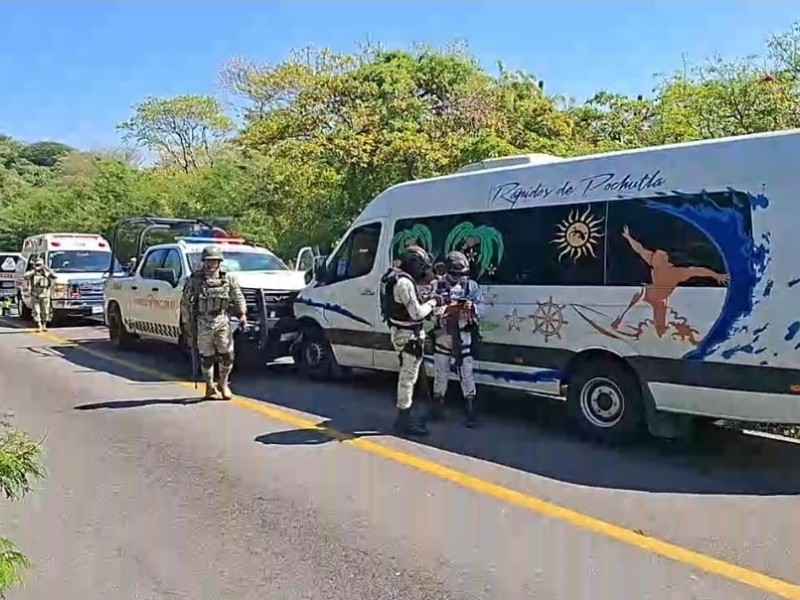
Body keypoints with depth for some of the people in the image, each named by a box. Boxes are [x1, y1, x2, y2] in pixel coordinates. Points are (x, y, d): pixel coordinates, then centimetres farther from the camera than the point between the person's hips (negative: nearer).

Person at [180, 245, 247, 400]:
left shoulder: (228, 279, 5)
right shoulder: (195, 280, -2)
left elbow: (238, 297, 12)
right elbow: (185, 302, 2)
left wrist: (242, 313, -3)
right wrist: (187, 322, 0)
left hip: (222, 321, 2)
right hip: (203, 324, -2)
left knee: (227, 354, -2)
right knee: (206, 356, 5)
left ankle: (223, 384, 18)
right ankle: (210, 386, 19)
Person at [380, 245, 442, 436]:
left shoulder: (396, 277, 12)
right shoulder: (404, 283, -21)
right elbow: (416, 313, -24)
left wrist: (426, 306, 4)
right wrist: (431, 303, -7)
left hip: (401, 332, 11)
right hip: (408, 336, -11)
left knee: (407, 376, 17)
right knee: (408, 377, -4)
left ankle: (404, 417, 27)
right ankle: (404, 421, 2)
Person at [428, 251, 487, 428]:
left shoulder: (471, 285, 3)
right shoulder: (438, 285, 0)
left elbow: (482, 306, -1)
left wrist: (472, 308, -22)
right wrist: (445, 309, -25)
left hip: (463, 337, -1)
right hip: (442, 335, 1)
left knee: (466, 373, 0)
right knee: (440, 372, 13)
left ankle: (472, 410, 6)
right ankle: (437, 407, 27)